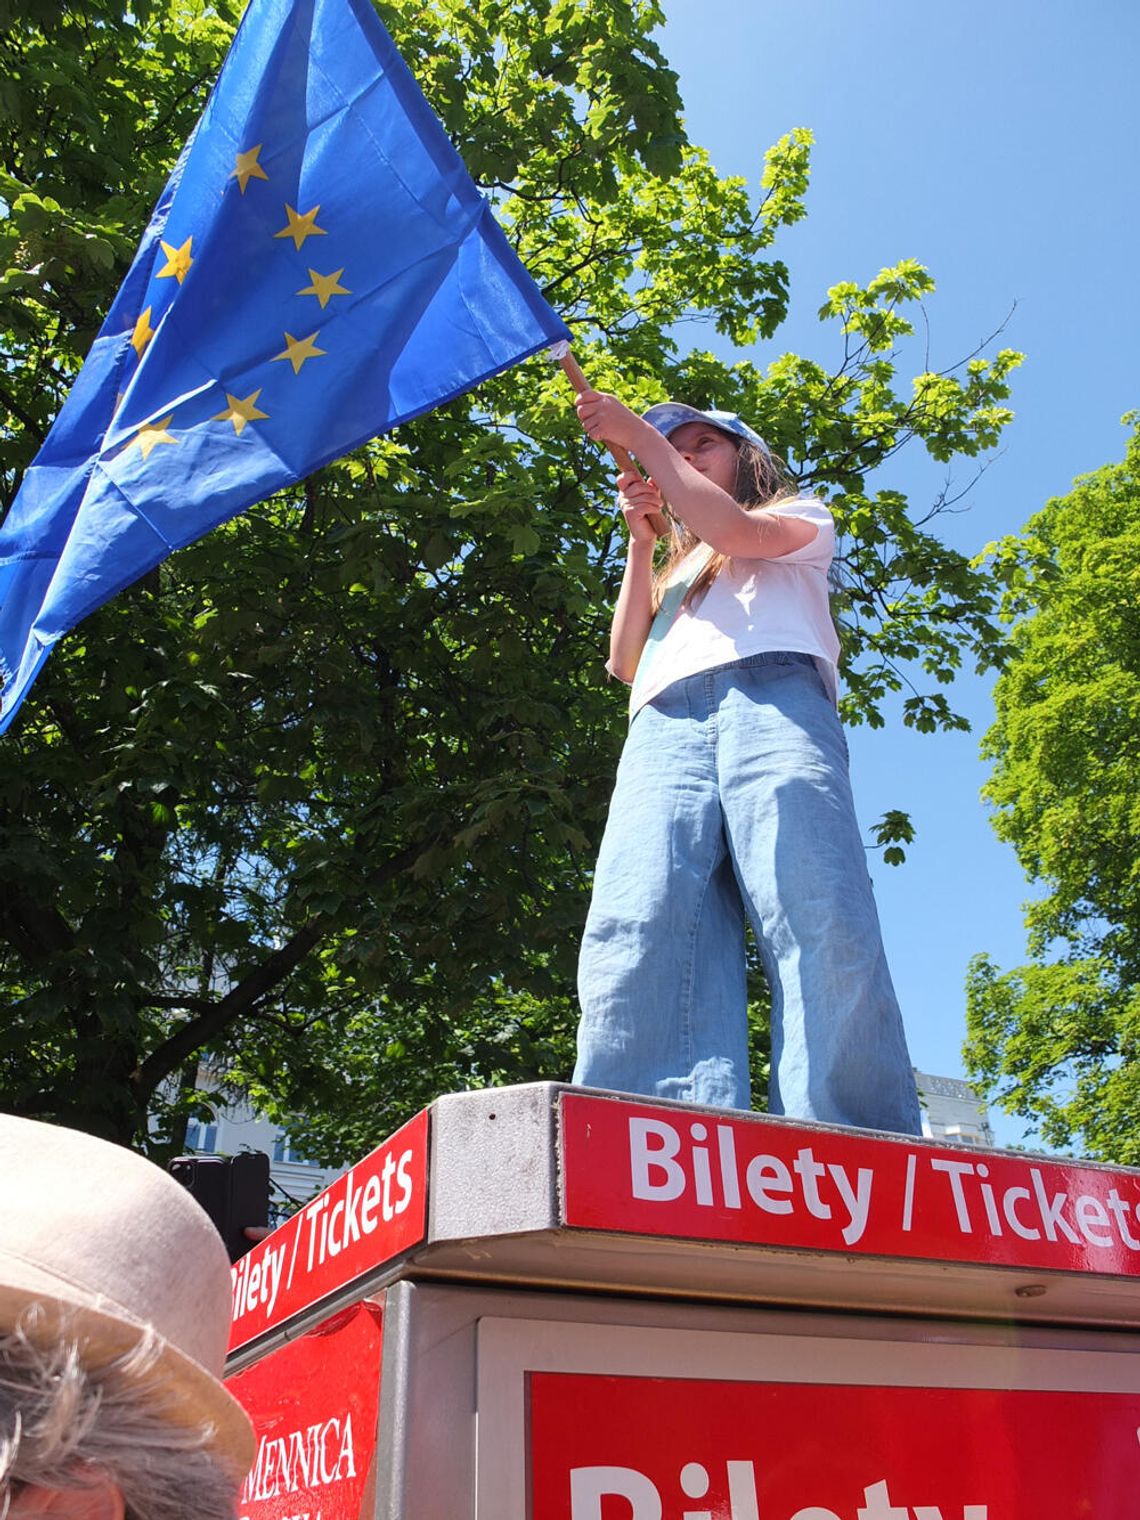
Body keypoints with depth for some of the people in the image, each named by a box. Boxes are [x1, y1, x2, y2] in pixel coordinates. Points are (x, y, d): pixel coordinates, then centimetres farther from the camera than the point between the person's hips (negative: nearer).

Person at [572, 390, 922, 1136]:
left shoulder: (803, 519, 32)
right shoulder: (673, 570, 43)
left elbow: (732, 528, 9)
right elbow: (627, 661, 25)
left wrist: (637, 435, 13)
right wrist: (642, 542, 21)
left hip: (773, 697, -3)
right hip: (664, 728, 3)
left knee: (821, 925, -25)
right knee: (639, 932, -24)